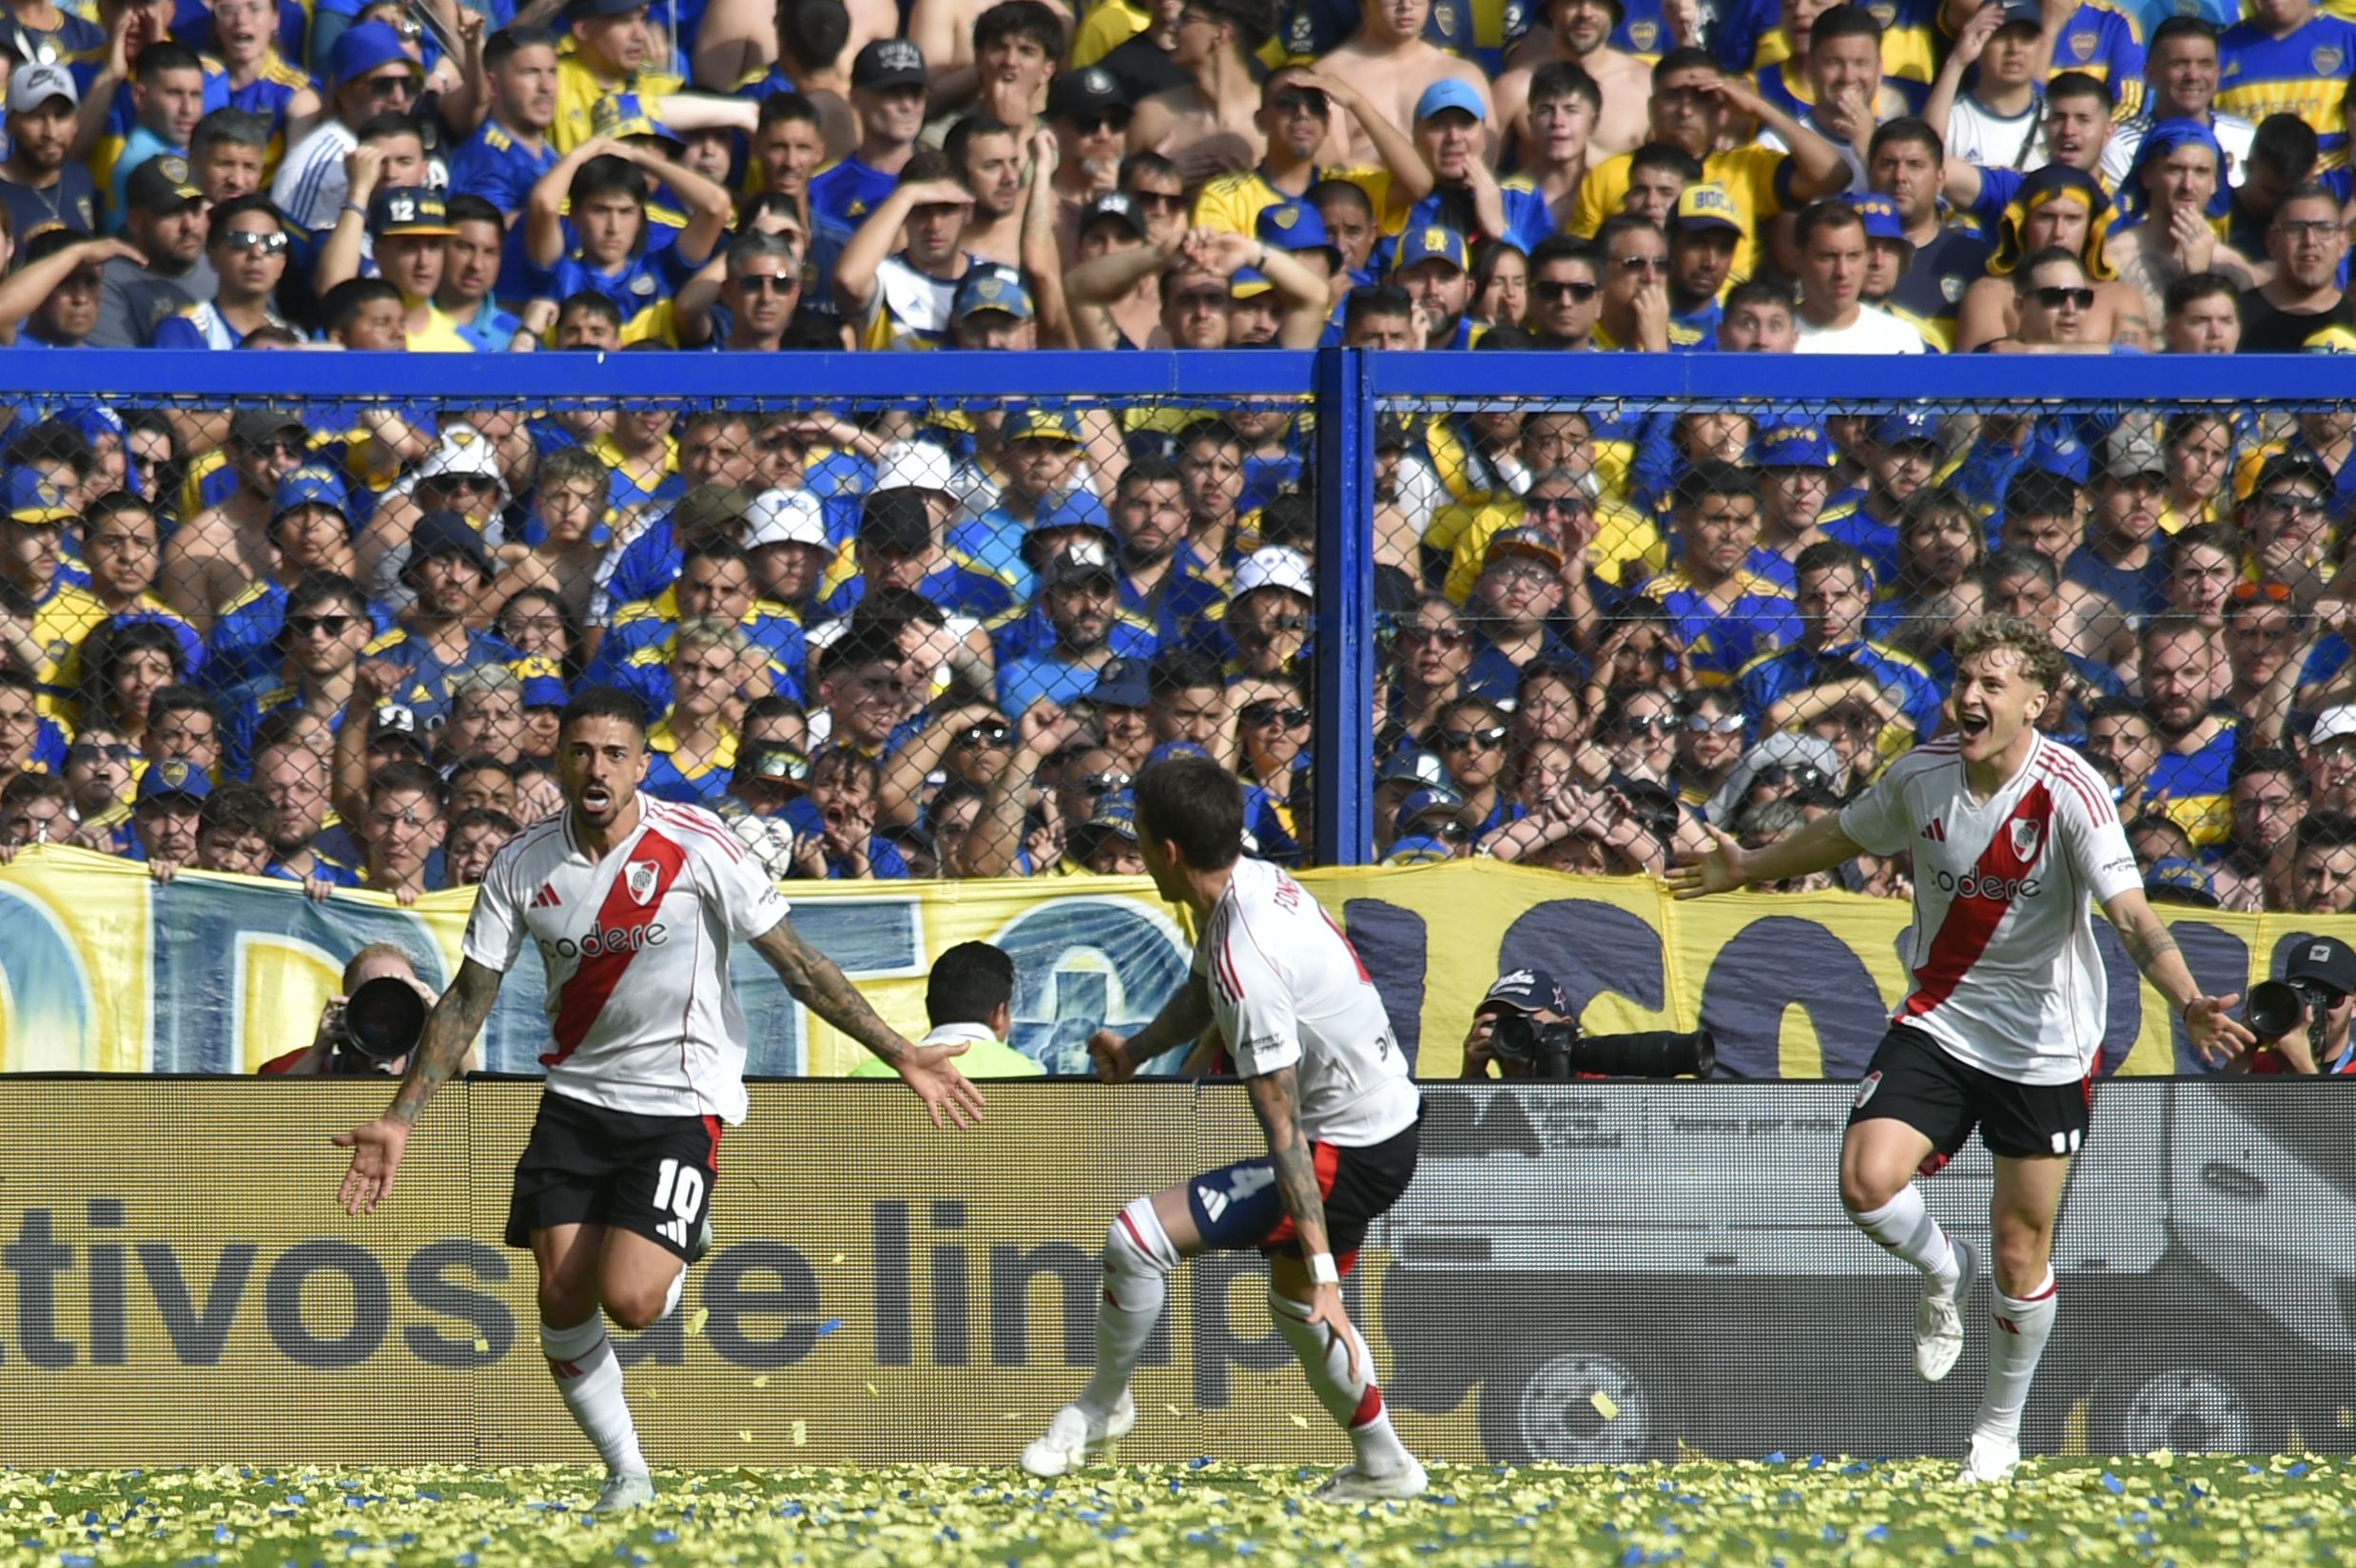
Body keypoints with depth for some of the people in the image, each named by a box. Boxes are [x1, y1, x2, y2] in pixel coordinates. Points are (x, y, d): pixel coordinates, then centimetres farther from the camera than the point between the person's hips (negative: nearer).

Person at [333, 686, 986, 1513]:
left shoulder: (696, 846, -14)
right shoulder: (523, 866, -4)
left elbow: (798, 963, -8)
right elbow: (467, 1000, 4)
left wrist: (902, 1056, -10)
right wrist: (400, 1119, 0)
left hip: (681, 1100, -4)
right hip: (576, 1096, 4)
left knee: (629, 1300, -19)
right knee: (562, 1300, -5)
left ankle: (676, 1254, 19)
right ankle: (626, 1472, 16)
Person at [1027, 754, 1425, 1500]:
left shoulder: (1248, 961, -28)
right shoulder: (1260, 881, 0)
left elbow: (1286, 1134, -28)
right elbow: (1203, 991, 25)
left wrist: (1322, 1271, -27)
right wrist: (1136, 1049, 13)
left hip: (1348, 1152, -10)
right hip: (1389, 1121, 10)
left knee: (1136, 1236, -12)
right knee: (1292, 1301, 30)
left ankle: (1101, 1404, 10)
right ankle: (1382, 1468, 40)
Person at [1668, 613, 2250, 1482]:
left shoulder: (2069, 791, -21)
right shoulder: (1922, 774, -6)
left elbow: (2130, 912, -31)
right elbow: (1845, 834, 16)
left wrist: (2187, 1001, -48)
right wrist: (1750, 868, 29)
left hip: (2044, 1046, -3)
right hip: (1938, 1021, 3)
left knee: (2021, 1249, 4)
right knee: (1868, 1182, -19)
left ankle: (2001, 1428, 27)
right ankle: (1943, 1271, 16)